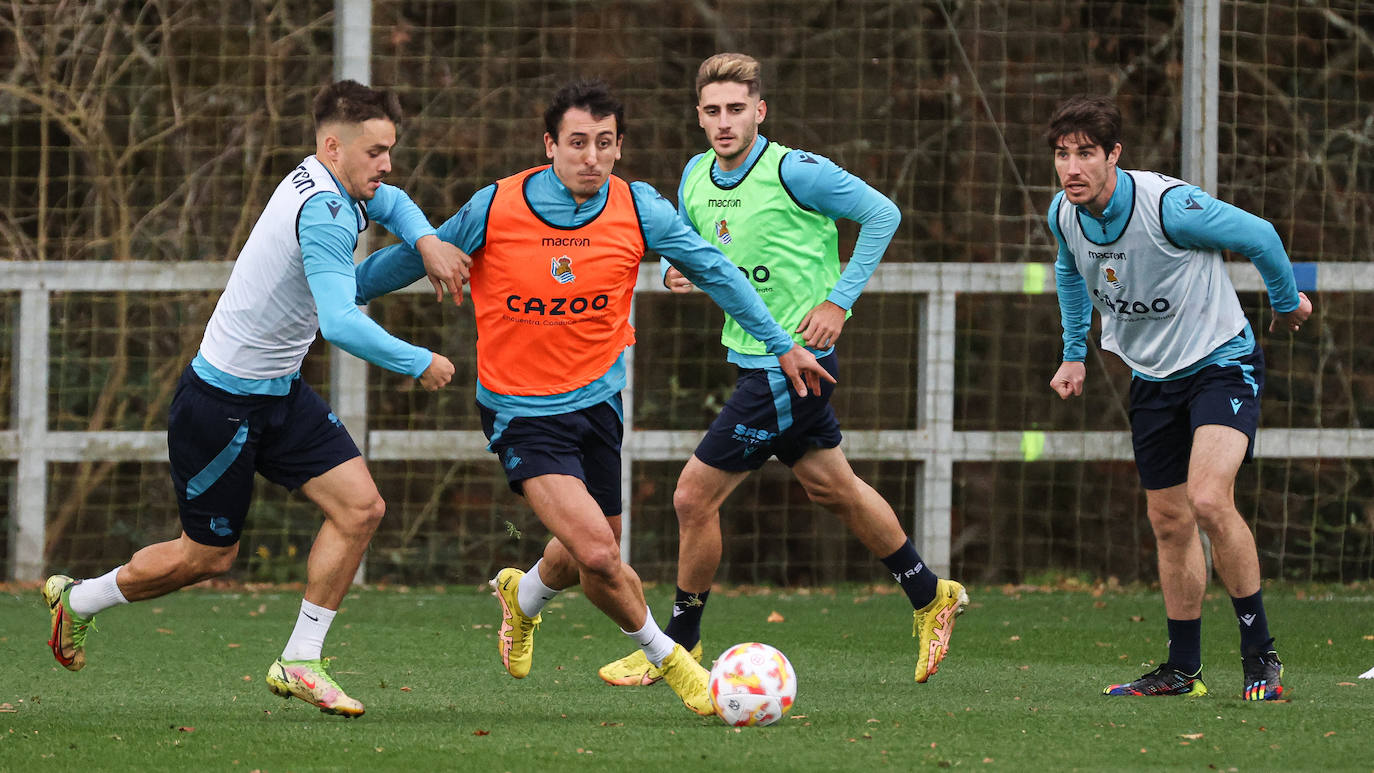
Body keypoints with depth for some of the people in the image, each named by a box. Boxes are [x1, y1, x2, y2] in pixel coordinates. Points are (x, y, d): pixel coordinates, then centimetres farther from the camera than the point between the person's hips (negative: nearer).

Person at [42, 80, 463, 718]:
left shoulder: (328, 184, 3)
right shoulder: (322, 214, -27)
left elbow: (391, 204, 28)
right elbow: (341, 324, -38)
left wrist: (426, 240, 6)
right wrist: (421, 364, -26)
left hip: (279, 391, 9)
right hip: (224, 399, -9)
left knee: (360, 506, -5)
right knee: (208, 555, 6)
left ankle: (299, 663, 2)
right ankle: (78, 599, 29)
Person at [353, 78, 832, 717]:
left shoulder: (638, 210, -10)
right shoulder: (495, 209, -17)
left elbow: (713, 270, 5)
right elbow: (414, 258, -1)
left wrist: (781, 344, 8)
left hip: (596, 397, 4)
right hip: (521, 414, -4)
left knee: (592, 553, 17)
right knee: (598, 555, -19)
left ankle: (524, 596, 53)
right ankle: (665, 657, 8)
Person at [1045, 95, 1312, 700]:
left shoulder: (1170, 206, -27)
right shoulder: (1063, 214, -6)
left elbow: (1257, 235, -11)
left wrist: (1288, 302, 5)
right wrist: (1074, 354, 21)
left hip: (1221, 361, -6)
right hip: (1152, 377, 6)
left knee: (1209, 500, -24)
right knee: (1170, 522, 8)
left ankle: (1260, 654, -13)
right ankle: (1182, 668, 19)